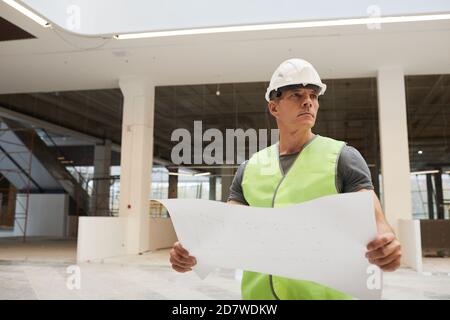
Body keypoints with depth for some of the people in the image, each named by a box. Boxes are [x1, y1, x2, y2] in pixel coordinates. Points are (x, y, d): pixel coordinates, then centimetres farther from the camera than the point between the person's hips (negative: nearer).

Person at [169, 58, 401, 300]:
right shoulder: (250, 168, 6)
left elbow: (375, 222, -10)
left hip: (324, 292, -3)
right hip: (257, 292, 3)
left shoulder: (343, 157, -3)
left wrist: (386, 245, -34)